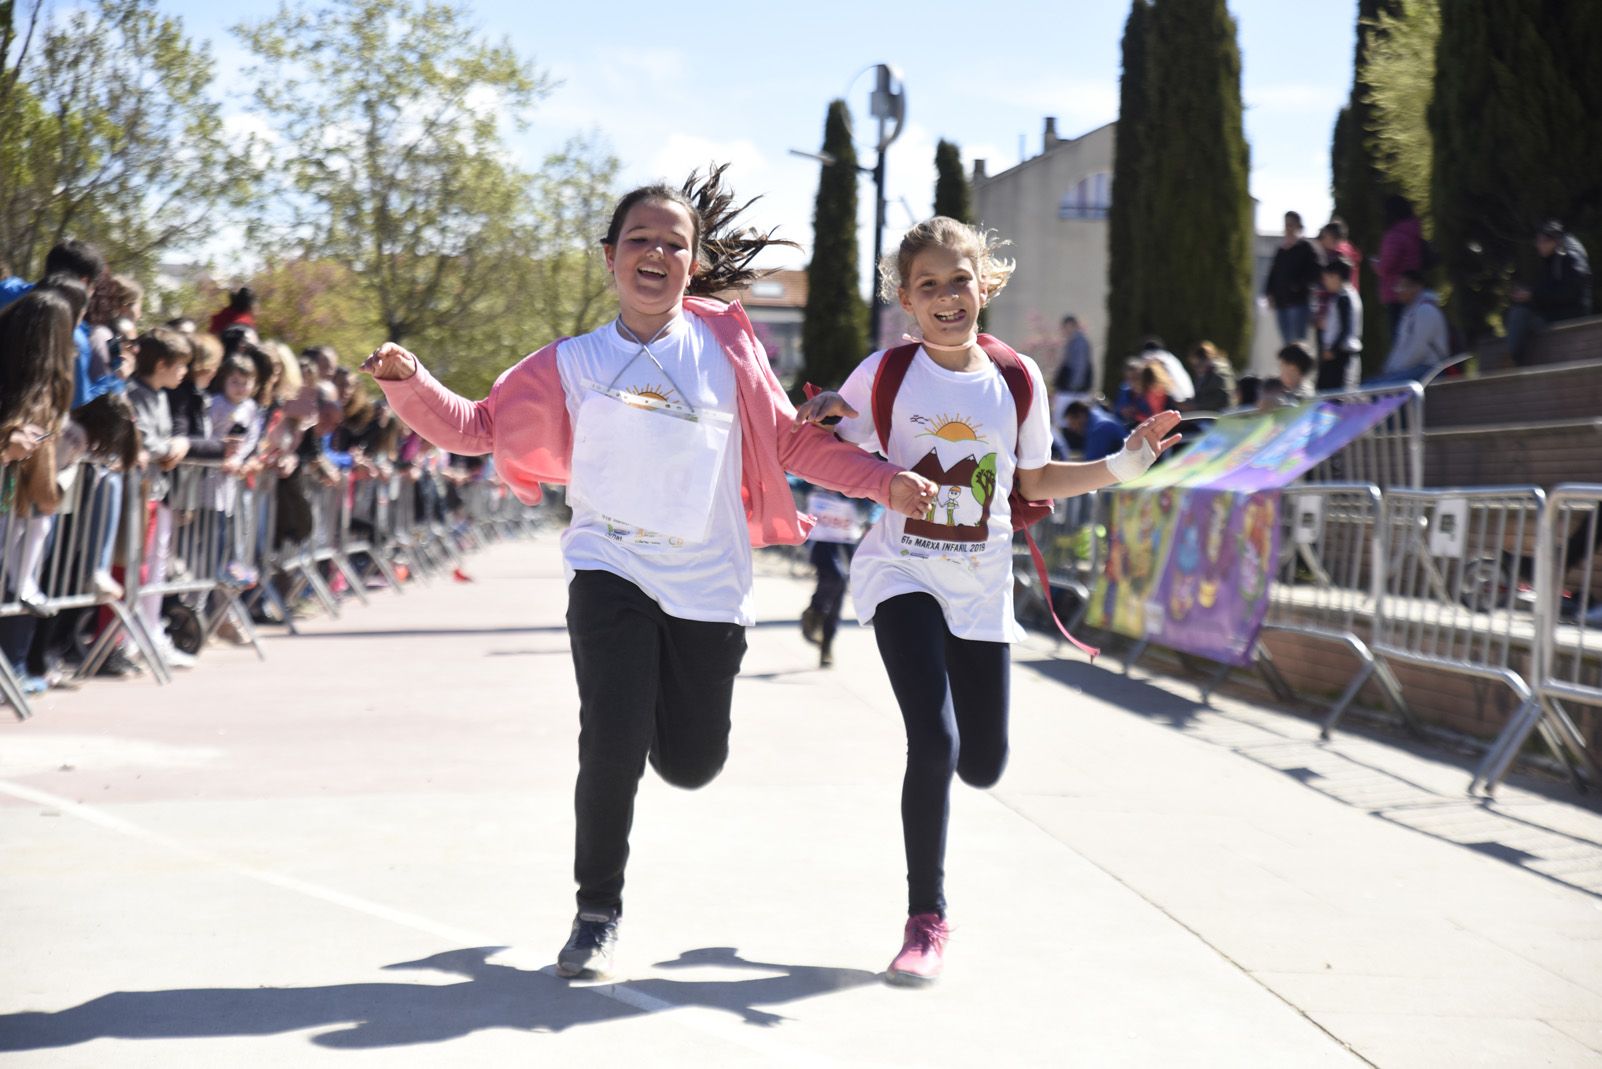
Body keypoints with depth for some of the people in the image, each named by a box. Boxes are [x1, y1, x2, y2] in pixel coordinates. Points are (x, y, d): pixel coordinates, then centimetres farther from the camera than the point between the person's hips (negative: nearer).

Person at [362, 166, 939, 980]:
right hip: (611, 570, -1)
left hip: (708, 584, 1)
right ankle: (597, 913, 9)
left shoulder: (724, 341, 5)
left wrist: (886, 482, 1)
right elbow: (479, 428, 5)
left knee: (692, 764, 5)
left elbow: (792, 442, 10)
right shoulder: (574, 364, 4)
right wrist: (410, 384, -12)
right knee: (613, 747, -14)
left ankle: (660, 689, 43)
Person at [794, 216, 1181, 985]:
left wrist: (1121, 467, 0)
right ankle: (926, 919, -3)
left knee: (983, 768, 7)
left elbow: (1034, 481, 11)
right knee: (933, 743, -18)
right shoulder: (885, 373, -6)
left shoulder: (1017, 379, 0)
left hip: (981, 586, 3)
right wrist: (819, 418, -16)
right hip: (901, 575, -3)